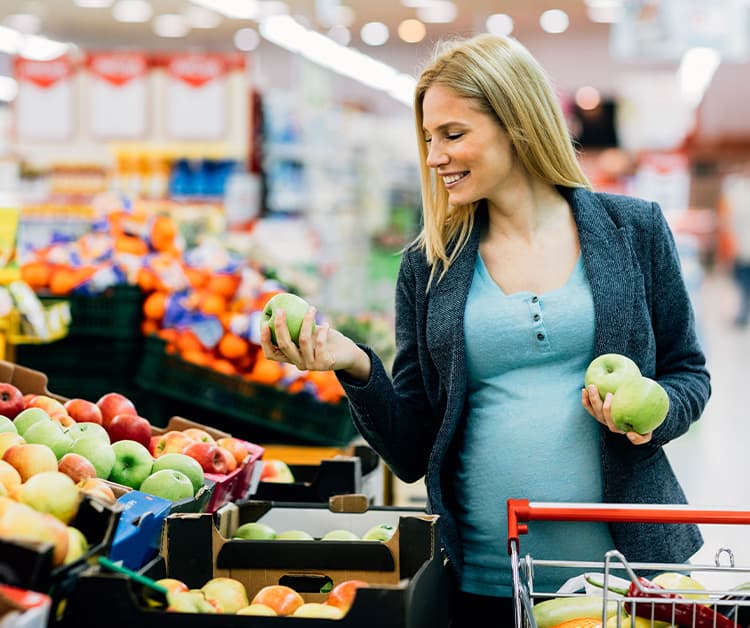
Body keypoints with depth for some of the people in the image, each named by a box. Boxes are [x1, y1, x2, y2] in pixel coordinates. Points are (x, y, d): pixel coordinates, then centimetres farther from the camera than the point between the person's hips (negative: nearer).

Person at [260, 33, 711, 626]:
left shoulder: (634, 228, 1)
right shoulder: (428, 266, 3)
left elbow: (688, 373, 8)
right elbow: (412, 454, 2)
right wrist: (356, 367, -14)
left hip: (630, 559, 0)